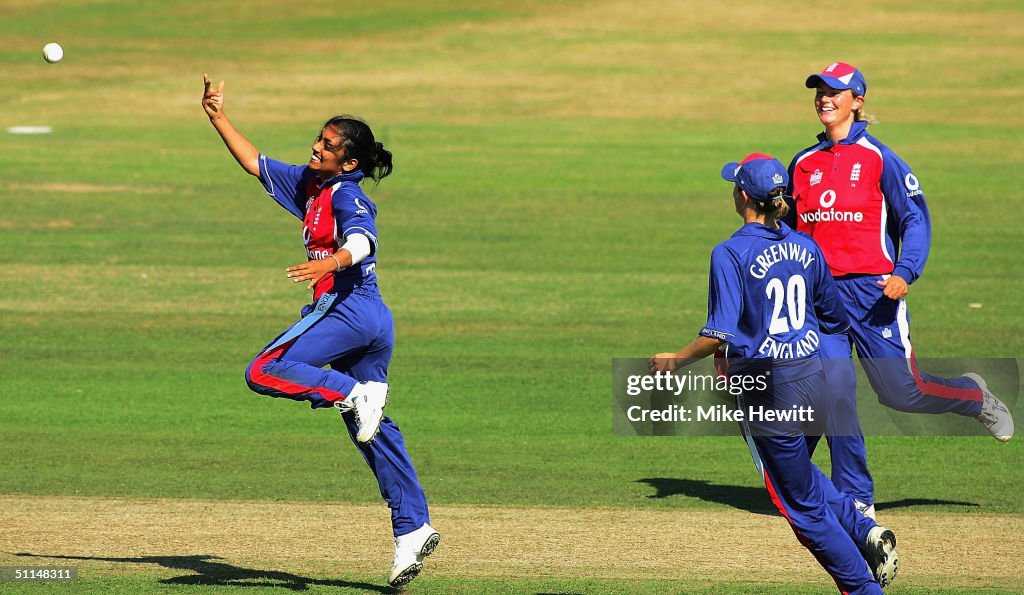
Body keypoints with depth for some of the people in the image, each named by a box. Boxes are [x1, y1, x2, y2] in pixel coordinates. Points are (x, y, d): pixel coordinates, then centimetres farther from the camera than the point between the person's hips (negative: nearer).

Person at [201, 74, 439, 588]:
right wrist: (218, 117, 22)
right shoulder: (310, 184, 18)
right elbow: (255, 163, 26)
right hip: (371, 319, 9)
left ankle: (354, 394, -23)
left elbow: (362, 240, -27)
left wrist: (330, 263, -47)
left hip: (347, 308, -9)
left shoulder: (346, 194, -8)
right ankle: (413, 530, 7)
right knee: (376, 434, 9)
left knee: (264, 373, -15)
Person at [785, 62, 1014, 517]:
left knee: (900, 391, 0)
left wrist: (905, 273, -19)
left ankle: (972, 396, 31)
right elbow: (789, 227, 20)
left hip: (872, 289, -4)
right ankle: (855, 498, 1)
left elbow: (916, 219, -5)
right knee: (835, 390, -6)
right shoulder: (803, 164, 11)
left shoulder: (879, 158, -4)